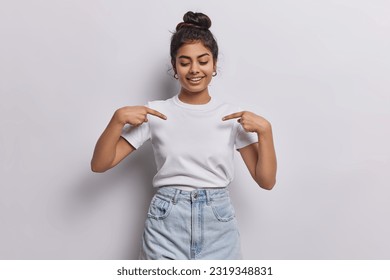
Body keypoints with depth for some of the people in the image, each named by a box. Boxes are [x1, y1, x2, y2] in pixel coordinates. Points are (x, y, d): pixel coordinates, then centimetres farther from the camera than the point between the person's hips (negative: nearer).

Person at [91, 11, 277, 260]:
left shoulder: (233, 116, 1)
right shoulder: (155, 113, -1)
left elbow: (267, 181, -2)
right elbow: (99, 165, -3)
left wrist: (264, 129, -13)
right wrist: (118, 118, -17)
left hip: (219, 227, 1)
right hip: (166, 226, 0)